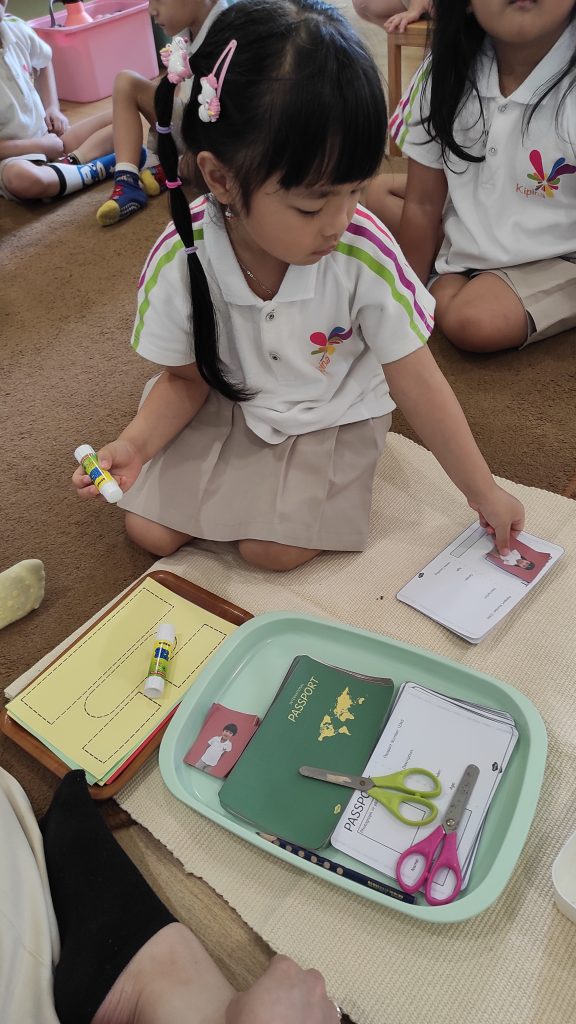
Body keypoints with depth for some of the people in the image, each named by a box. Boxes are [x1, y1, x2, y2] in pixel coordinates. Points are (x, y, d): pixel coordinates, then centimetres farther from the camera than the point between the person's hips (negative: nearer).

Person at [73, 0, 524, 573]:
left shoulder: (364, 254, -27)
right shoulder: (181, 259, -23)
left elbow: (418, 384, -18)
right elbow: (186, 378, -6)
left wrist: (484, 493, -10)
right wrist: (136, 445, -26)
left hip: (329, 413, -1)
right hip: (223, 403, 2)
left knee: (274, 549, -18)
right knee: (150, 532, -1)